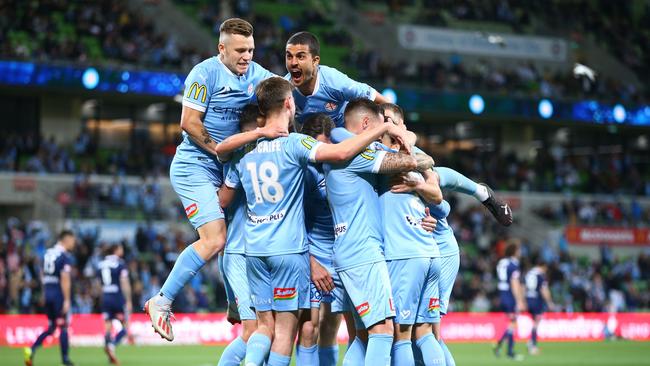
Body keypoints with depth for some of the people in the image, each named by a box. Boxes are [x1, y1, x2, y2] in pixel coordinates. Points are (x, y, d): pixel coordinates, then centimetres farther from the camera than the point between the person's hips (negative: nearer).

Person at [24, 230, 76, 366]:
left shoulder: (48, 253, 12)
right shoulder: (65, 256, -11)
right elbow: (65, 279, -17)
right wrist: (66, 300, -17)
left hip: (48, 293, 7)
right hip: (59, 294, -7)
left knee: (51, 327, 14)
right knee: (63, 327, 4)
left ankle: (32, 349, -4)